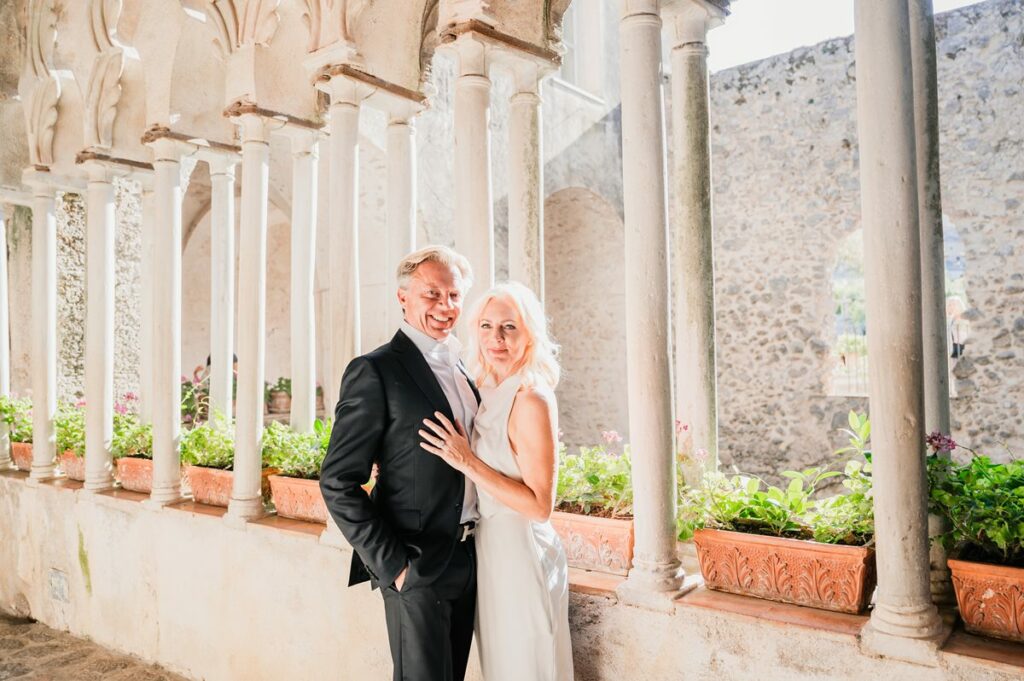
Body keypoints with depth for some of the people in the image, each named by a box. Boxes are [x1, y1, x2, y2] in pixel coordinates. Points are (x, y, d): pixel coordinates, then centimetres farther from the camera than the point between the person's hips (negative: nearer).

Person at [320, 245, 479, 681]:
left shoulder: (465, 368, 9)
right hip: (416, 569, -7)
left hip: (468, 561, 7)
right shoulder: (376, 371, -13)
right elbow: (337, 483, -15)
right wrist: (392, 565, -16)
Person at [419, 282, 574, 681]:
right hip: (488, 548, 8)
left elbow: (540, 506, -22)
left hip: (521, 554, -8)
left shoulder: (532, 400, -21)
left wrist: (467, 462, -24)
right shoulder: (487, 392, 3)